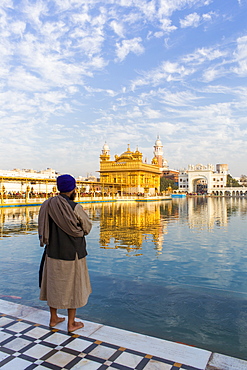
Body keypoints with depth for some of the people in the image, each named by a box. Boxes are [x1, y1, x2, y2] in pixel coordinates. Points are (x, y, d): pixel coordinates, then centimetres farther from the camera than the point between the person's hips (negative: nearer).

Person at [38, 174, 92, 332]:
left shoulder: (47, 205, -5)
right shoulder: (75, 208, -21)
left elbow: (43, 230, 2)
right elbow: (88, 228, -9)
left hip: (53, 253, 5)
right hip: (72, 254, -5)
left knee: (54, 285, 21)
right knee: (72, 287, 12)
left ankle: (54, 318, 38)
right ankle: (71, 323, 26)